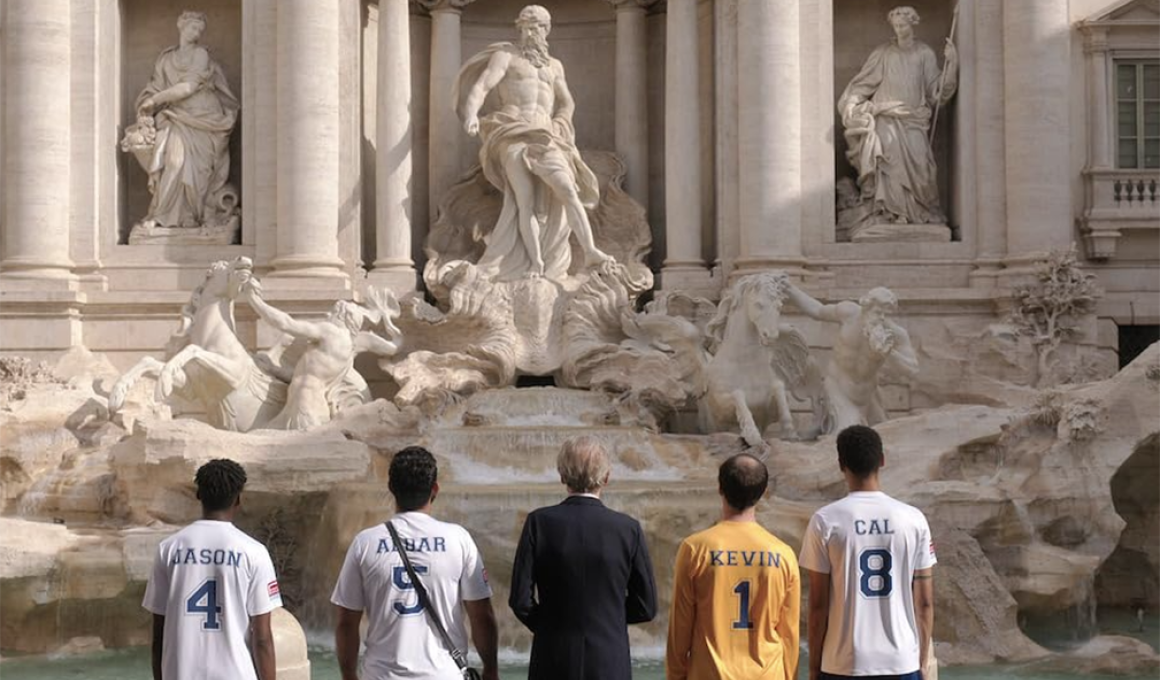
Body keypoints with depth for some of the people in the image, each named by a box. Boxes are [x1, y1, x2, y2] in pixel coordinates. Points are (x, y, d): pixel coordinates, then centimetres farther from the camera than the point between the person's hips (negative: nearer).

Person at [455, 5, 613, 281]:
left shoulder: (554, 65, 23)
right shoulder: (505, 56, 8)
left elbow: (567, 103, 31)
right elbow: (480, 87, -6)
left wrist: (557, 128, 11)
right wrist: (471, 114, -26)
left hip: (542, 138, 4)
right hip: (512, 135, -4)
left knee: (567, 190, -16)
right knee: (526, 200, -17)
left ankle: (590, 251, -21)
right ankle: (536, 266, -19)